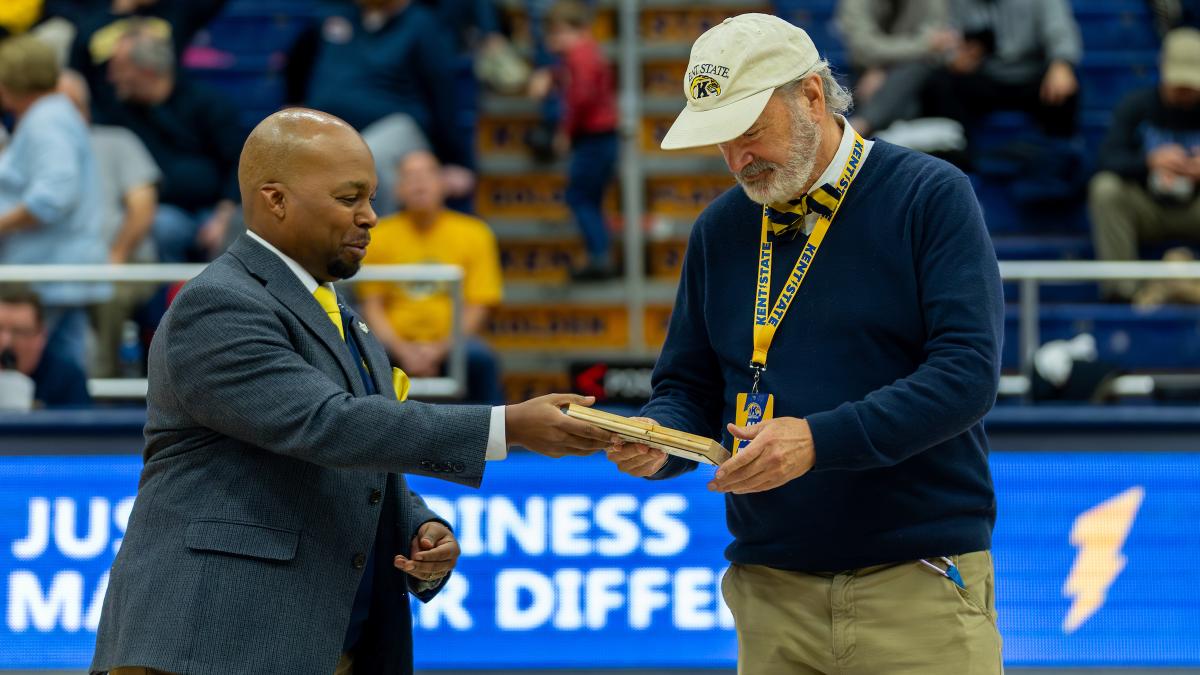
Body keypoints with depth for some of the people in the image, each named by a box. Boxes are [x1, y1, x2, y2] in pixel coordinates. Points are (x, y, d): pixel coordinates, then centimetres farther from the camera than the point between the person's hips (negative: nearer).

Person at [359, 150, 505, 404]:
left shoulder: (473, 234, 6)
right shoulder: (379, 236, 7)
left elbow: (478, 308, 2)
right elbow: (372, 307, 4)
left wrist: (440, 350, -13)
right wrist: (404, 351, -13)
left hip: (449, 346, 0)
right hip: (395, 347, 0)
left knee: (479, 356, -34)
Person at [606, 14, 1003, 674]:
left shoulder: (931, 196, -3)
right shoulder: (722, 229, 12)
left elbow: (968, 371, -12)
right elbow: (688, 388, 17)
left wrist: (819, 440, -21)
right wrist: (657, 439, -7)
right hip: (772, 592, 4)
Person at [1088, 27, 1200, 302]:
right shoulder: (1136, 106, -3)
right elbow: (1108, 160, -17)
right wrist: (1151, 160, -38)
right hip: (1145, 211, 0)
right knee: (1105, 188, -29)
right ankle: (1122, 286, -30)